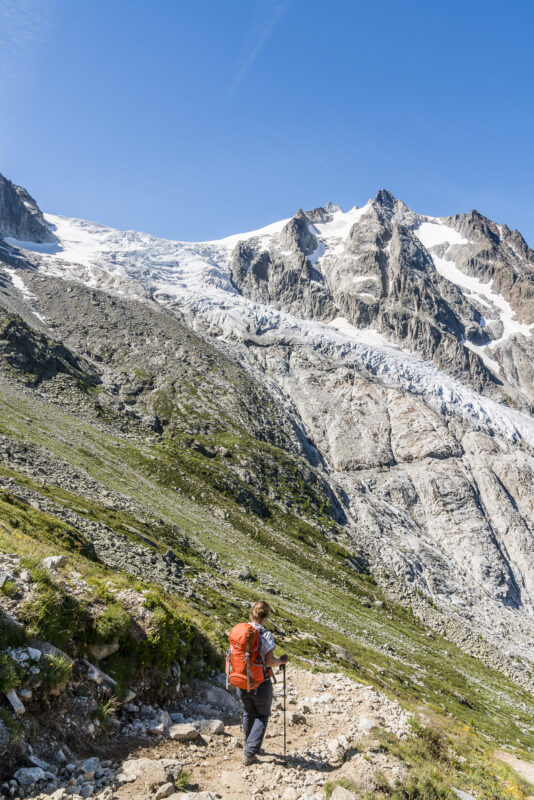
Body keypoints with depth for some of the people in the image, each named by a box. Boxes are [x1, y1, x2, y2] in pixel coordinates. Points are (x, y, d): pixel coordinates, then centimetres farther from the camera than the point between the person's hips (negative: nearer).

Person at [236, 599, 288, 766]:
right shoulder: (266, 635, -19)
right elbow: (270, 661, -21)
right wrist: (281, 660, -2)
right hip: (260, 683, -4)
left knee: (248, 714, 26)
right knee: (262, 716, 17)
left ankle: (249, 747, 41)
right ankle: (249, 754, 10)